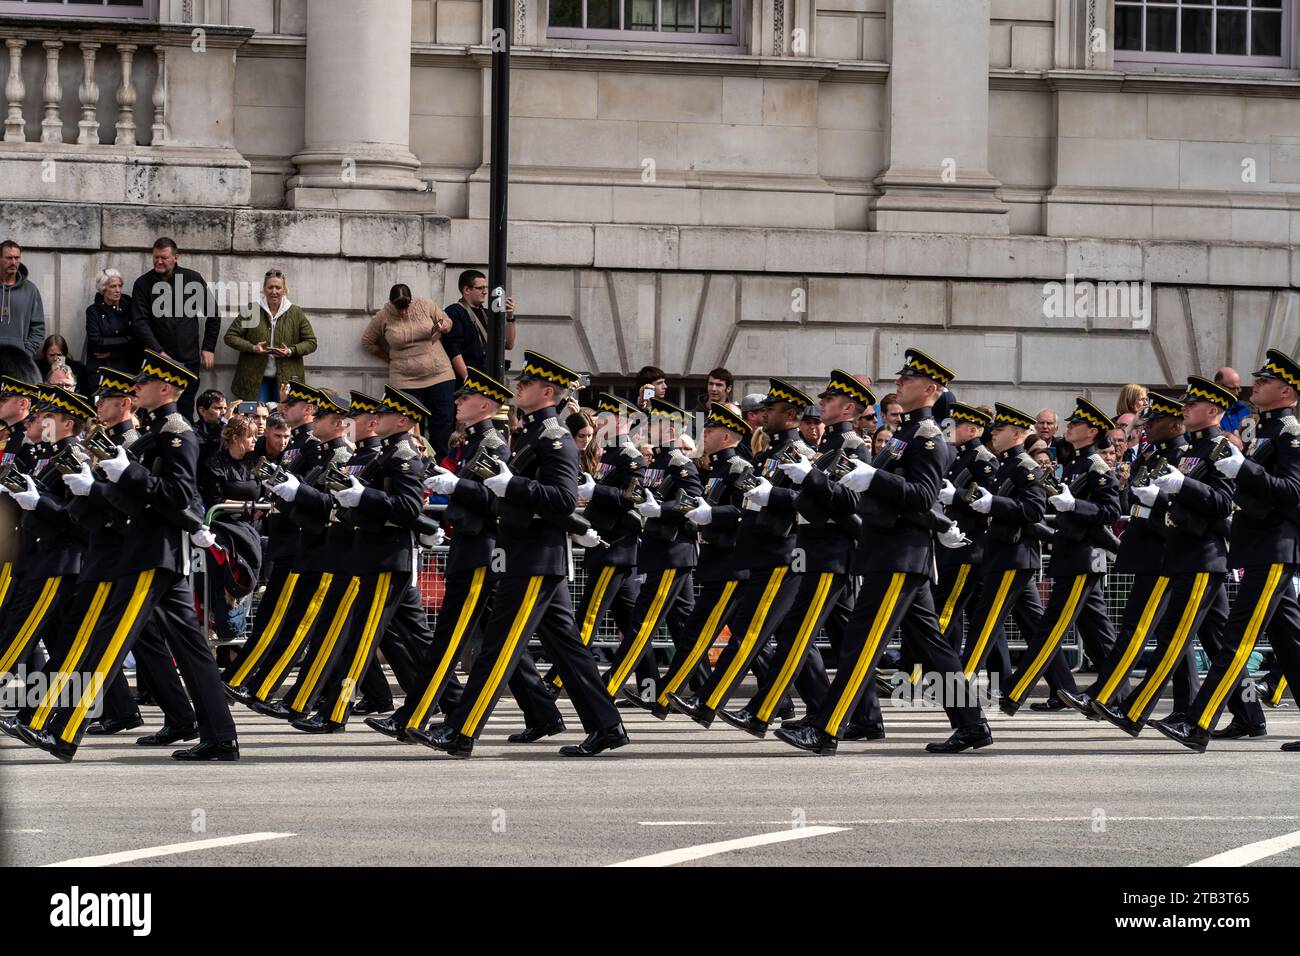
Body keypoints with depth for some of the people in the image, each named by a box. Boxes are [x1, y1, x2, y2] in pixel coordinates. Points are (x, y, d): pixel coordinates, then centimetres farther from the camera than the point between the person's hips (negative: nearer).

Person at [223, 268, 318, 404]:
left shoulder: (296, 313, 5)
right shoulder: (251, 311, 3)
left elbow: (311, 342, 7)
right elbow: (230, 336, 3)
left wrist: (290, 351, -11)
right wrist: (252, 348, -12)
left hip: (286, 378, 1)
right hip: (256, 379, 0)